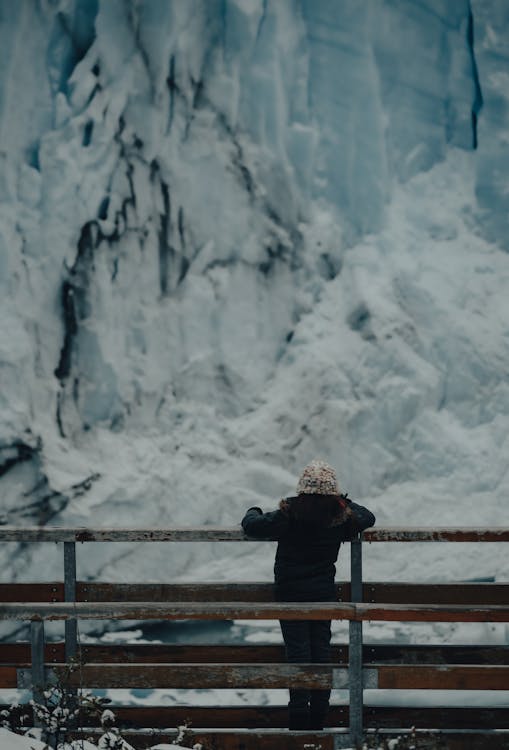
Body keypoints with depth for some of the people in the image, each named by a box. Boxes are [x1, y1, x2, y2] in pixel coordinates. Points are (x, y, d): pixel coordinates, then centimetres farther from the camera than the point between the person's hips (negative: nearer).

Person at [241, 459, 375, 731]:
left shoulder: (288, 516, -15)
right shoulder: (340, 515, -4)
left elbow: (252, 526, -13)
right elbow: (368, 517, 13)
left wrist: (253, 512, 8)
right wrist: (346, 504, 24)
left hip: (291, 595, -3)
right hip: (324, 594, 3)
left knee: (297, 651, 0)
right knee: (321, 649, 9)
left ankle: (299, 712, -3)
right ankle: (319, 713, 11)